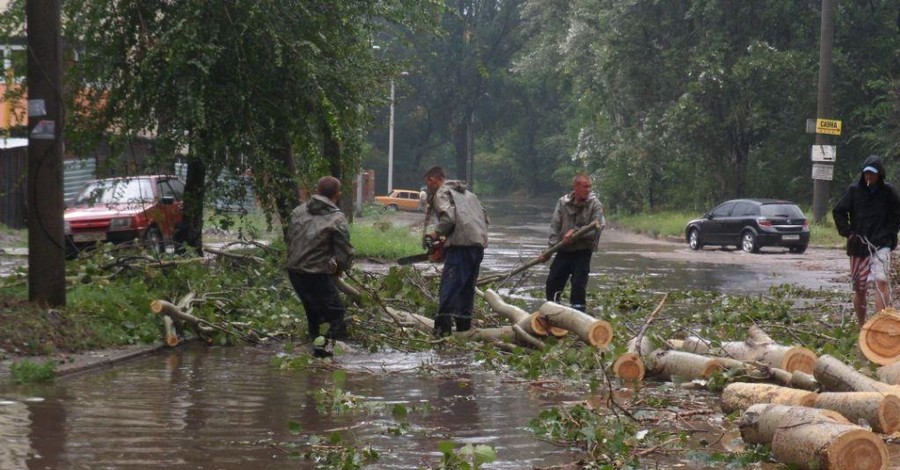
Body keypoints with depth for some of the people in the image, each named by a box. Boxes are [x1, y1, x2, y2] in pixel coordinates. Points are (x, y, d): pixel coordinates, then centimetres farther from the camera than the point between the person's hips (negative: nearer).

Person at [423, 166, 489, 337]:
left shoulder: (441, 194, 2)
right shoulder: (468, 194, 27)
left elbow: (448, 218, -15)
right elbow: (484, 218, 25)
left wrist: (437, 233, 2)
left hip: (461, 245, -8)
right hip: (479, 244, 8)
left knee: (449, 286, -10)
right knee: (467, 287, 14)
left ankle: (442, 328, -19)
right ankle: (464, 327, 14)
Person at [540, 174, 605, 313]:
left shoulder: (595, 205, -8)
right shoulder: (563, 202, 0)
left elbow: (595, 229, -13)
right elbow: (555, 226, -1)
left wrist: (576, 232, -20)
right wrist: (551, 247, -8)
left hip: (583, 251, -3)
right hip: (564, 250, 3)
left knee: (578, 285, -8)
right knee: (552, 282, 6)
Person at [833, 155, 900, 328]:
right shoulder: (854, 190, 1)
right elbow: (838, 212, 6)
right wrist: (848, 233, -3)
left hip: (880, 244, -2)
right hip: (858, 245, 2)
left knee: (882, 281, -22)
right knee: (859, 289, 7)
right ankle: (862, 328, 20)